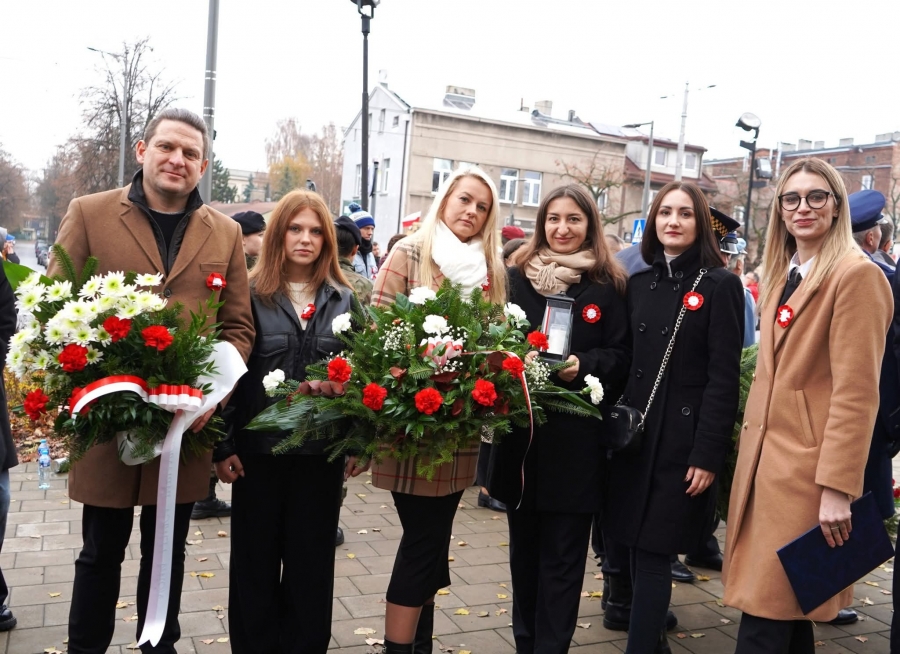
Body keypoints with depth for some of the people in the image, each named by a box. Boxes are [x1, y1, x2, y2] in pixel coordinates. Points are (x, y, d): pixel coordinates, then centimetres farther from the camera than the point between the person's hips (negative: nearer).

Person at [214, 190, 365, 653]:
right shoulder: (251, 295, -3)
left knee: (311, 562, 13)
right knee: (256, 561, 12)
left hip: (322, 452, 2)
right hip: (259, 449, -1)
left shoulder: (344, 300, 4)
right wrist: (223, 445, -7)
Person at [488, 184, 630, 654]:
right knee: (524, 548, 14)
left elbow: (621, 358, 0)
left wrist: (583, 367, -18)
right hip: (521, 433, 3)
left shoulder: (609, 286, 1)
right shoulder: (517, 278, 8)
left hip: (577, 440, -3)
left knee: (562, 555, 4)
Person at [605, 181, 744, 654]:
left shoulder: (720, 285, -5)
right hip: (635, 434, 5)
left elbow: (723, 378, -10)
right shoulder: (639, 284, 10)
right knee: (638, 549, 12)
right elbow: (625, 362, 12)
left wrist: (708, 454, -15)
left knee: (652, 553, -2)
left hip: (683, 440, -5)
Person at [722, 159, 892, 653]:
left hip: (806, 466, -8)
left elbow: (856, 392, -16)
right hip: (764, 457, 8)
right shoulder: (781, 276, 15)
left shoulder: (856, 275, -11)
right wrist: (749, 450, 15)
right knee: (784, 608, 17)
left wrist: (838, 488, -18)